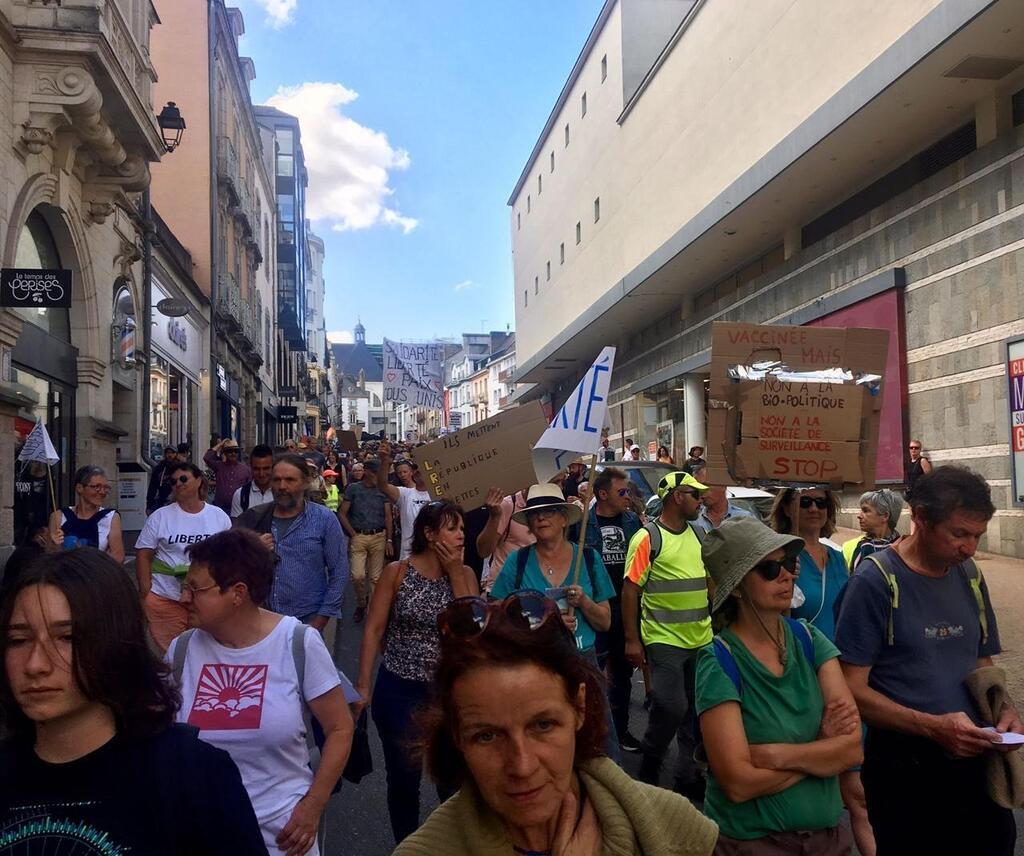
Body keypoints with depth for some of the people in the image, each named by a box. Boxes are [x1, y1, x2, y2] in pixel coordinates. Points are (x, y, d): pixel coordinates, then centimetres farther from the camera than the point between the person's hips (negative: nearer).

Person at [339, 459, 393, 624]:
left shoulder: (383, 490, 7)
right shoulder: (353, 488, 1)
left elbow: (388, 516, 7)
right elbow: (342, 514, 2)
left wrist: (389, 540, 0)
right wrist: (353, 534, -5)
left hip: (379, 537, 2)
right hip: (358, 537, -2)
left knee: (376, 578, 2)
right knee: (358, 575, -9)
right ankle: (361, 604, 17)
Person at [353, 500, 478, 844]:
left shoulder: (465, 574, 0)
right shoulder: (397, 572, -7)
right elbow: (374, 629, -6)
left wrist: (455, 573, -12)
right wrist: (363, 685, -9)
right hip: (399, 690, -2)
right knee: (404, 777, 10)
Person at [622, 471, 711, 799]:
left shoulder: (698, 536, 10)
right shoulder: (648, 538, -10)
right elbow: (630, 590, -11)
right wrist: (631, 640, -14)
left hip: (701, 638, 7)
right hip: (664, 640, -6)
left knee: (696, 710, 12)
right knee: (672, 707, -8)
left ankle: (689, 775, 26)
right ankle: (650, 763, 18)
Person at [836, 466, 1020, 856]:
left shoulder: (969, 576, 5)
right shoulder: (875, 581, -15)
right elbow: (852, 690, -16)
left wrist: (1004, 708, -2)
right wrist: (934, 726, -25)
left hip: (973, 760, 6)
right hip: (903, 766, -6)